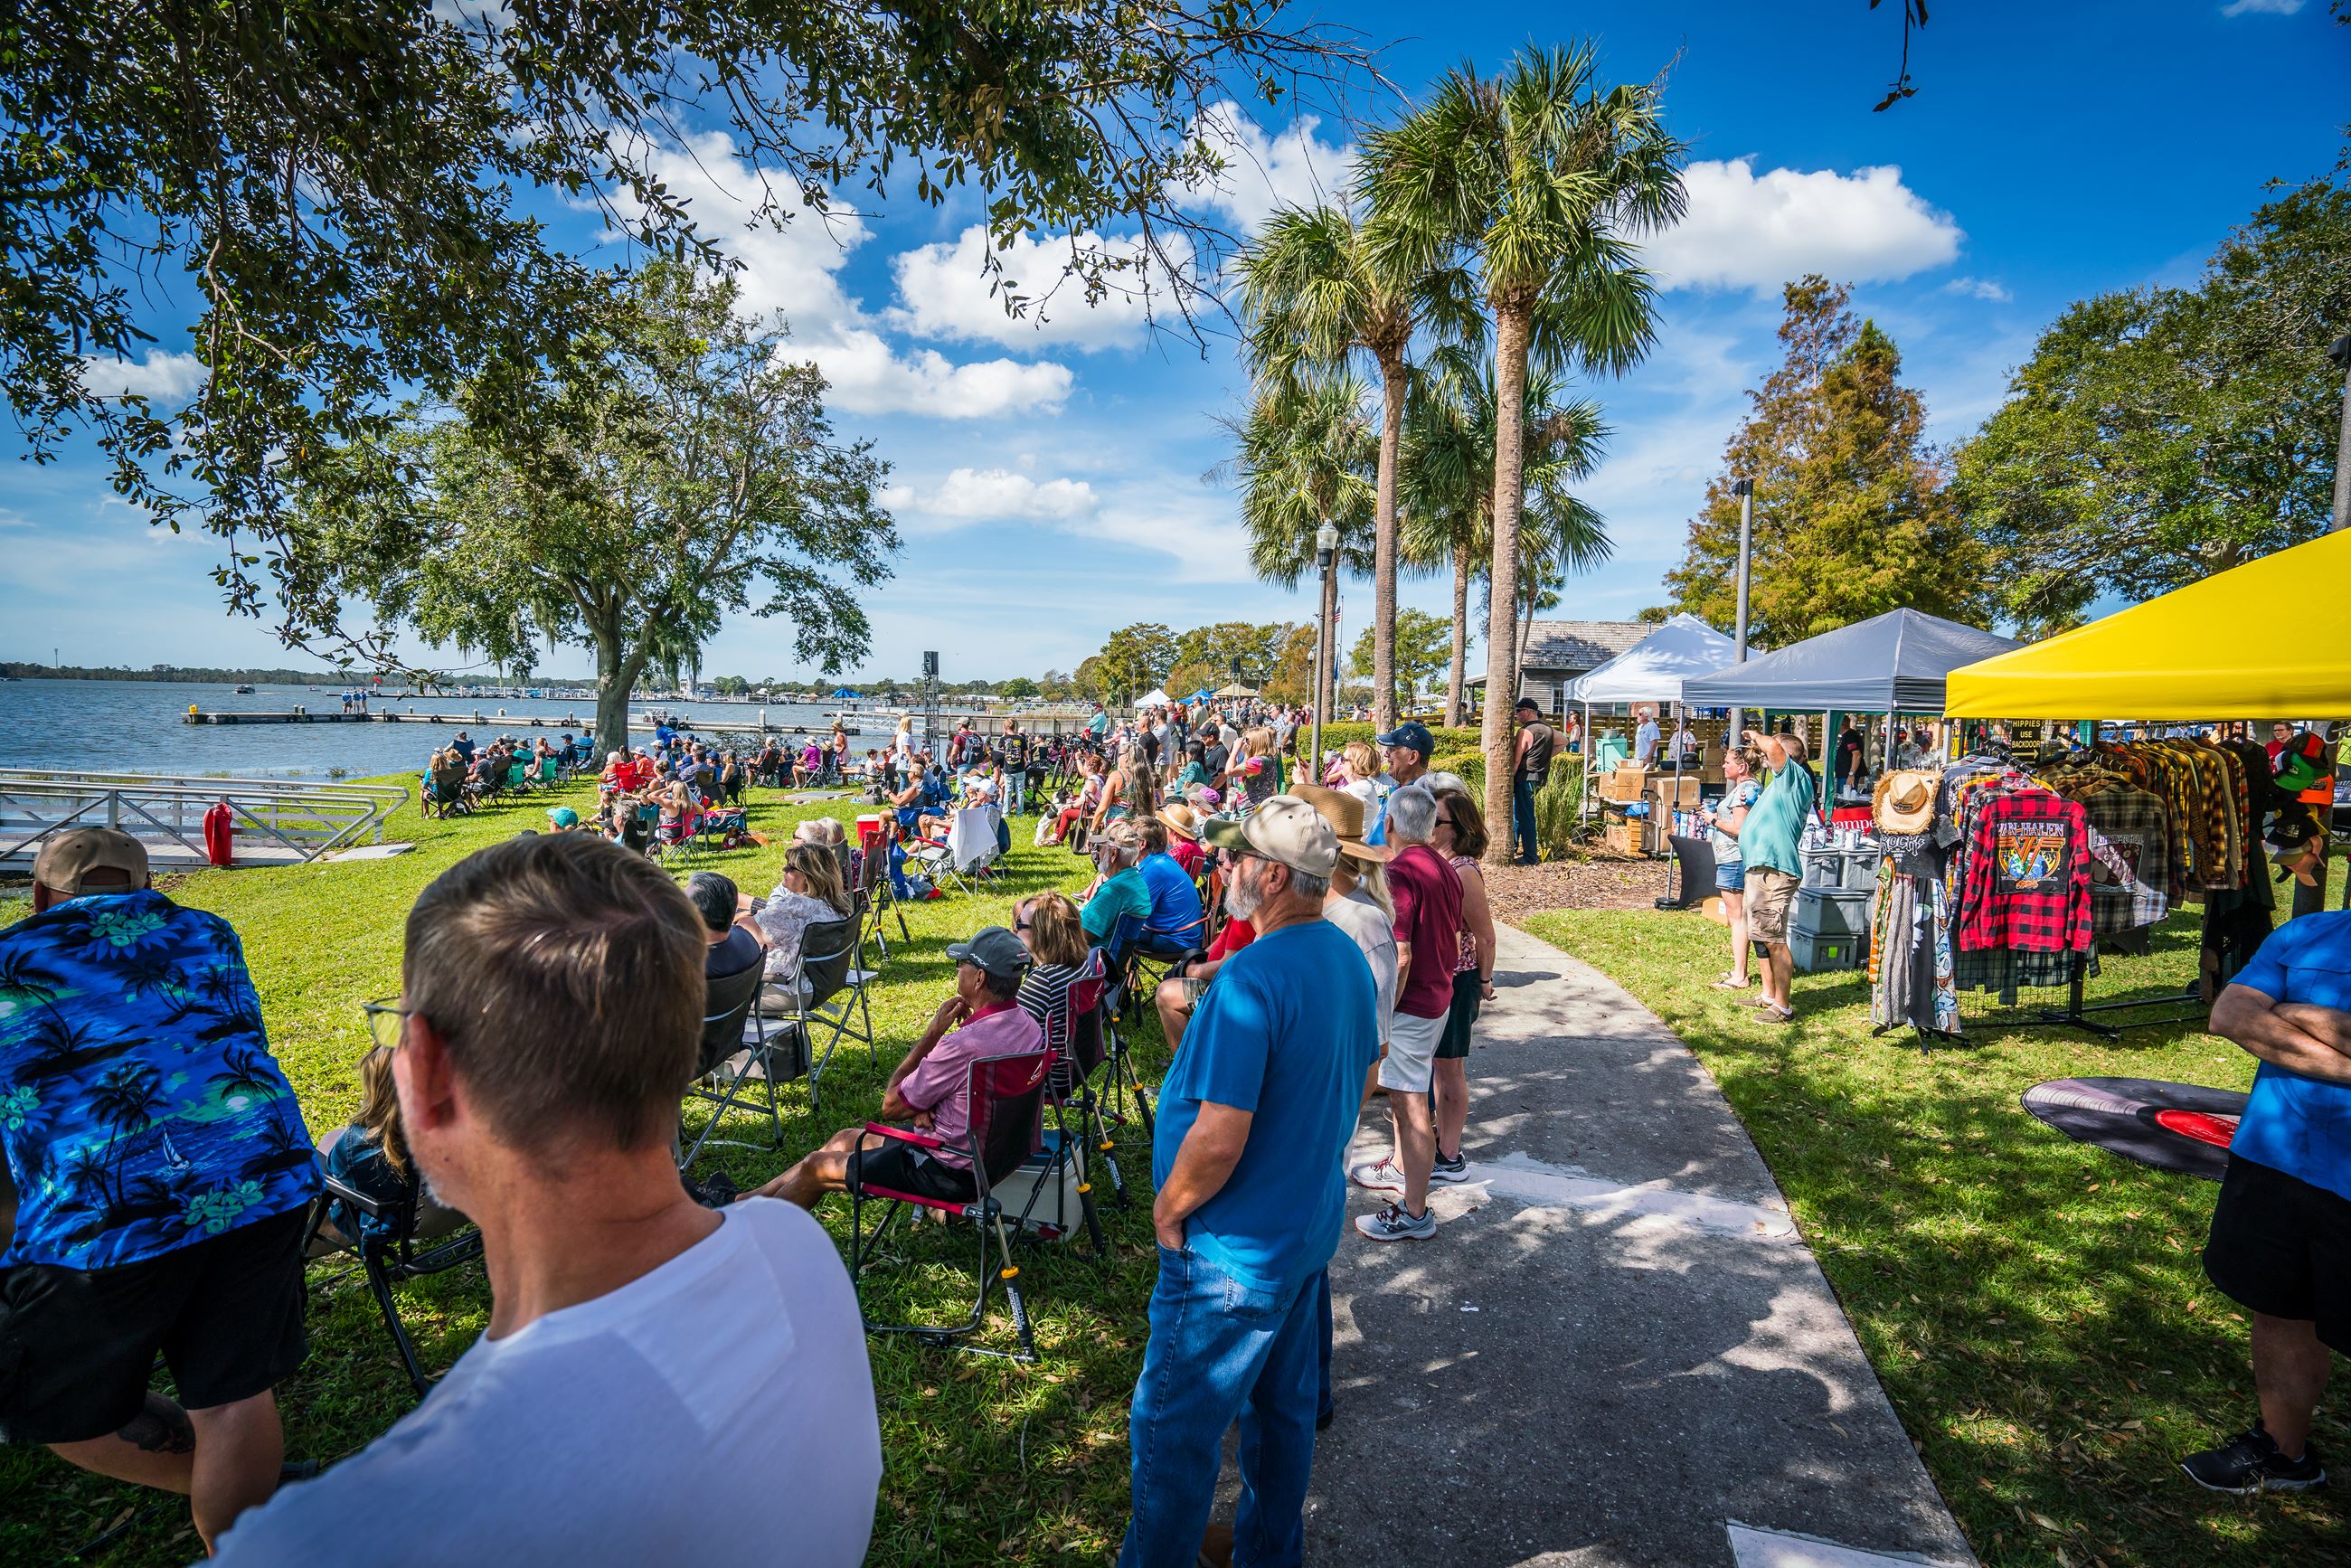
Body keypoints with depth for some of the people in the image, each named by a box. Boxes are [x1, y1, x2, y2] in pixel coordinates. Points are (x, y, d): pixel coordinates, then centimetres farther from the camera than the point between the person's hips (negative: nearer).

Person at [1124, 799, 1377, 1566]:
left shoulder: (1251, 978, -29)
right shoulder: (1346, 956, -1)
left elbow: (1217, 1140, -30)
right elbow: (1361, 1066, 13)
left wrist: (1169, 1207, -12)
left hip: (1236, 1250, -9)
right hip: (1310, 1223, 9)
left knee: (1172, 1427, 10)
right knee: (1282, 1403, 25)